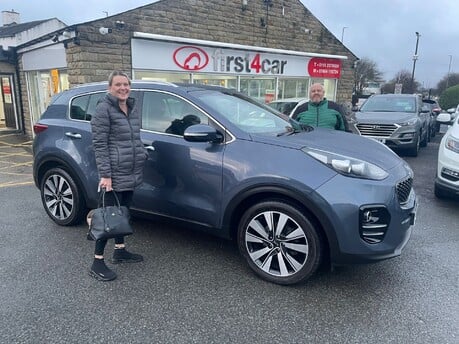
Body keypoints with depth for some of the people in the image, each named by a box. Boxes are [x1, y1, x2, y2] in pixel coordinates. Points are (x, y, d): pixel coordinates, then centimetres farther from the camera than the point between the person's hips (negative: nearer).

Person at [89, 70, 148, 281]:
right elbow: (99, 144, -15)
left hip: (132, 173, 8)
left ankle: (120, 251, 32)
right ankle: (97, 263, 7)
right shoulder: (104, 109, -10)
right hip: (115, 173, -8)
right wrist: (105, 174, -20)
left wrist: (142, 156, 16)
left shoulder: (132, 108, 12)